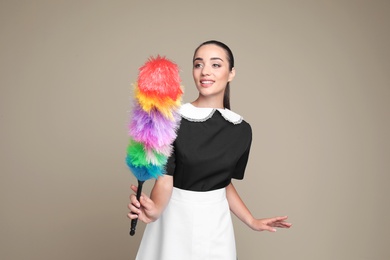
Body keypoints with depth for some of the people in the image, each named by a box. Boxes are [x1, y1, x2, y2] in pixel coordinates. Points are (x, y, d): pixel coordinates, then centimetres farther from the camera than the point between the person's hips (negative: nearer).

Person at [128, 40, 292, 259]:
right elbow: (165, 179, -15)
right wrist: (154, 209, -34)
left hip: (216, 222, 3)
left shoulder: (242, 130, -3)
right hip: (176, 218, -3)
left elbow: (224, 181, 8)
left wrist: (252, 222, 9)